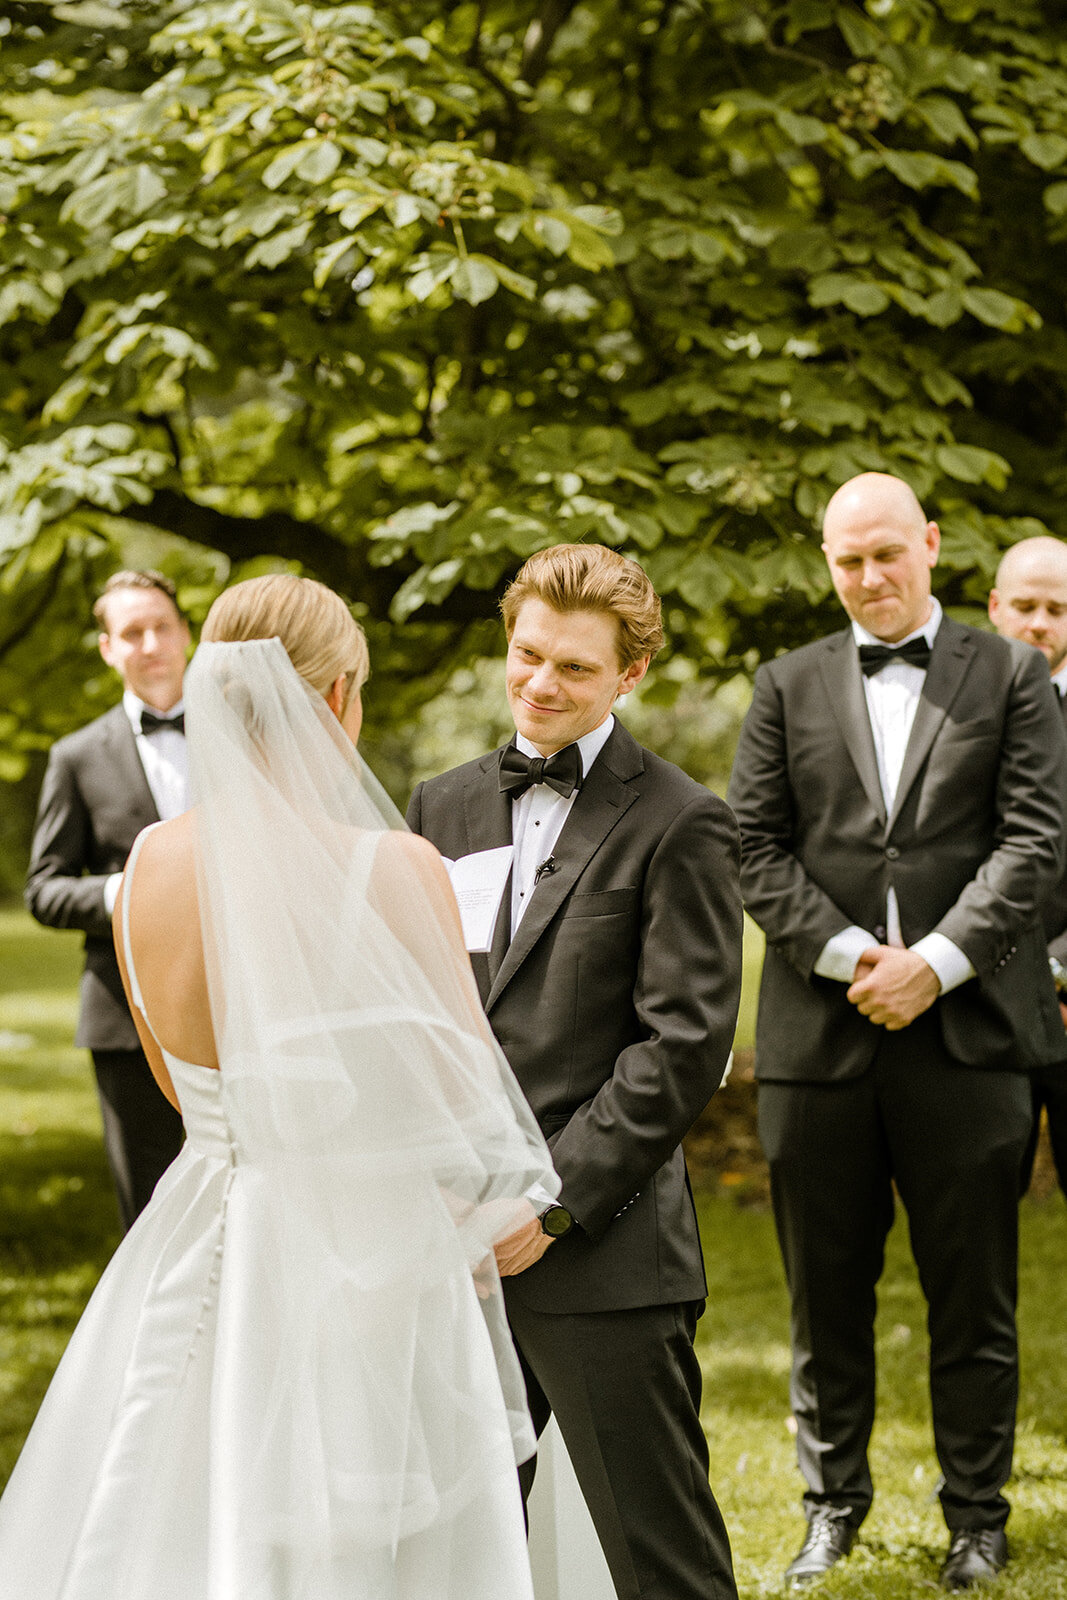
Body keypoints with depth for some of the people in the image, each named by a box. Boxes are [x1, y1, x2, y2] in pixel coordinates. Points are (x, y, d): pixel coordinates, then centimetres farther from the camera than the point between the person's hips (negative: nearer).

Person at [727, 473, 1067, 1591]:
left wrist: (935, 961, -12)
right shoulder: (788, 688, 11)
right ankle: (833, 1504, 21)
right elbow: (756, 849, 4)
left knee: (972, 1293, 4)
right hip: (820, 1030, 2)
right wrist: (849, 956, -9)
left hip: (966, 1028, -2)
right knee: (826, 1290, 8)